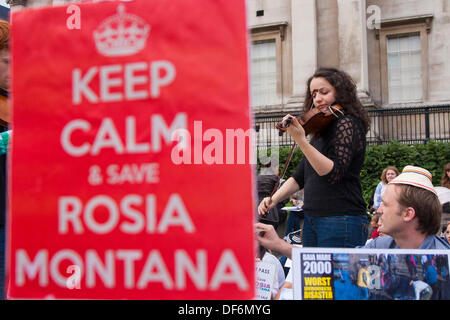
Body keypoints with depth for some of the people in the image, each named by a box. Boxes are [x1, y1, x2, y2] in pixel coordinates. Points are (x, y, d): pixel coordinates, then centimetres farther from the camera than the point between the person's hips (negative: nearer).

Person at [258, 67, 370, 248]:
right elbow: (300, 176, 16)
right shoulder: (320, 131, 16)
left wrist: (301, 140, -31)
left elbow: (333, 173, -23)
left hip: (341, 222, -8)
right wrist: (274, 199, 2)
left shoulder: (347, 123, -9)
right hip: (311, 219, 8)